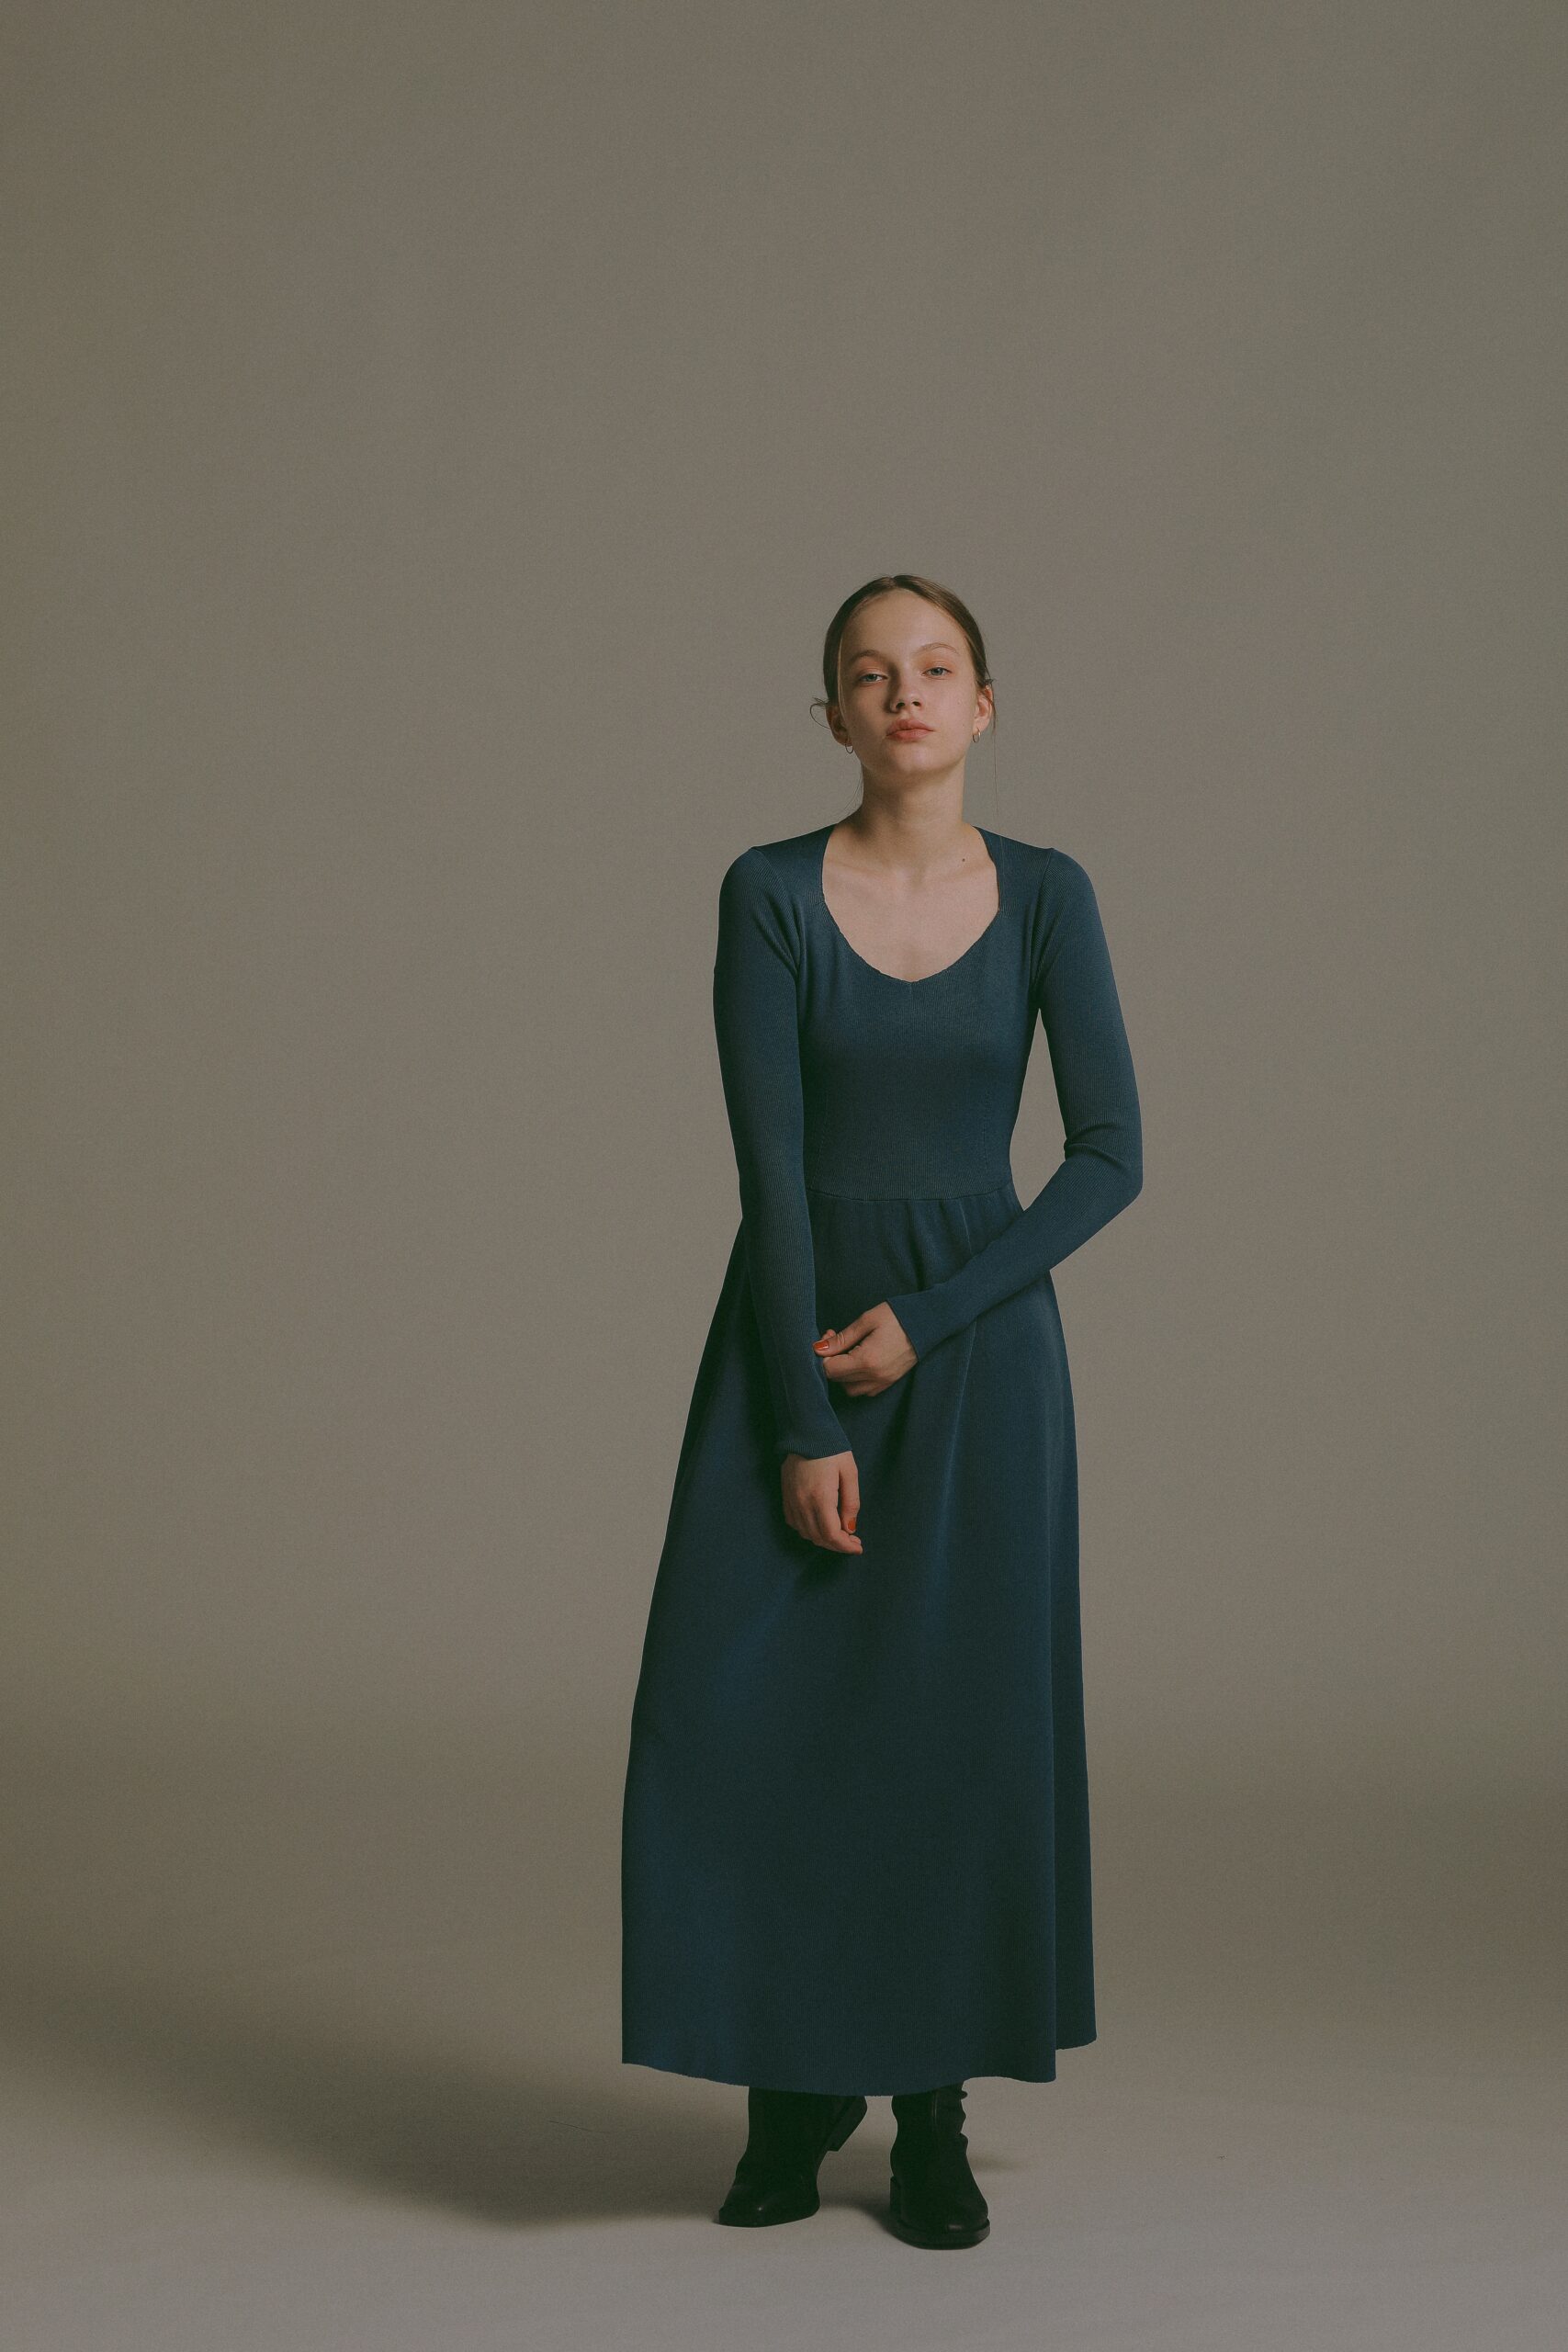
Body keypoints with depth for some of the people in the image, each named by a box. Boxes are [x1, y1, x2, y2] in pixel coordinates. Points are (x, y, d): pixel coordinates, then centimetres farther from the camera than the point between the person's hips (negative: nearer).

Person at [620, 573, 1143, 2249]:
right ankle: (795, 2083, 17)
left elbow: (1111, 1155, -5)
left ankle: (934, 2113, 13)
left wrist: (923, 1324, -12)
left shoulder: (1046, 895, 0)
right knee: (752, 1714, -3)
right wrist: (806, 1422, -14)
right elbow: (771, 1164, -10)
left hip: (979, 1339, 1)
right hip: (796, 1326, 0)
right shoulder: (768, 893, -4)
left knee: (964, 1717, -1)